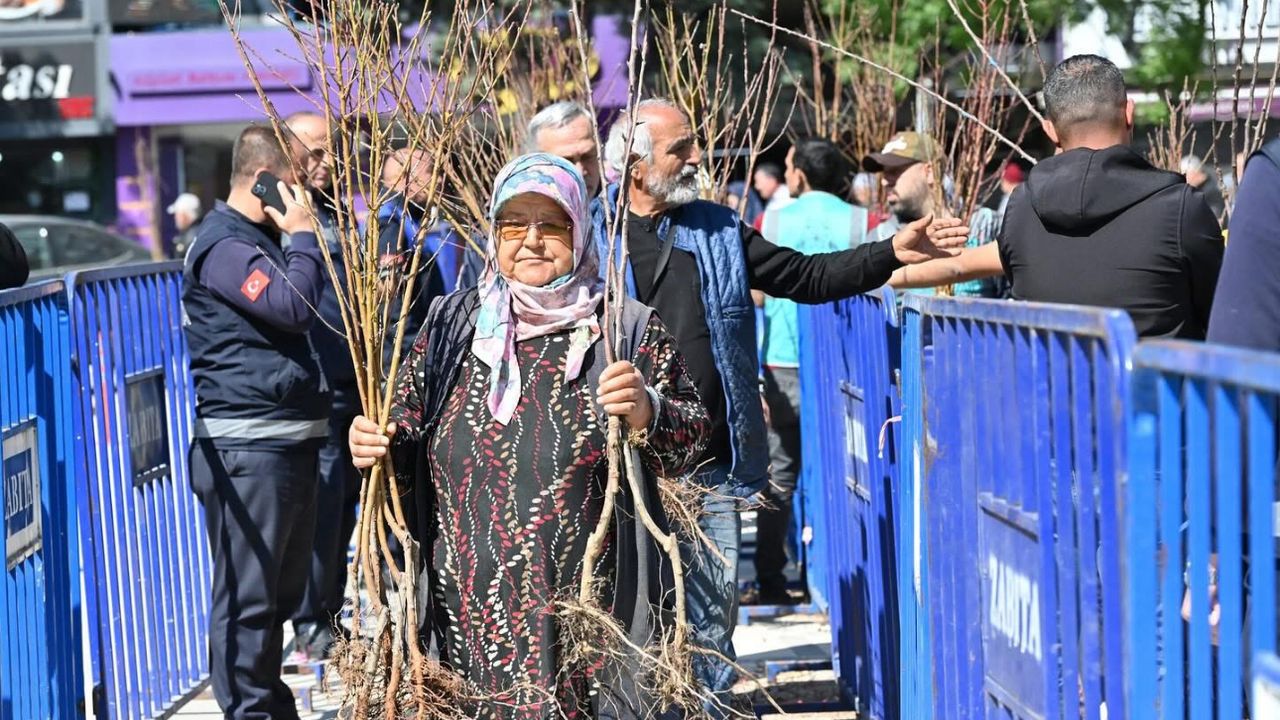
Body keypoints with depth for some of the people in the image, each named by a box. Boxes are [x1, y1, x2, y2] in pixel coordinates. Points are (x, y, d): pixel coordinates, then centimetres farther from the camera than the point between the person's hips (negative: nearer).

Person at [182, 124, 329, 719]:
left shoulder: (263, 239, 20)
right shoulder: (224, 246, -13)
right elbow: (294, 307, -23)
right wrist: (303, 234, -12)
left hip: (288, 441, 11)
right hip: (247, 450, -11)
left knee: (283, 588, 18)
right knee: (247, 595, -6)